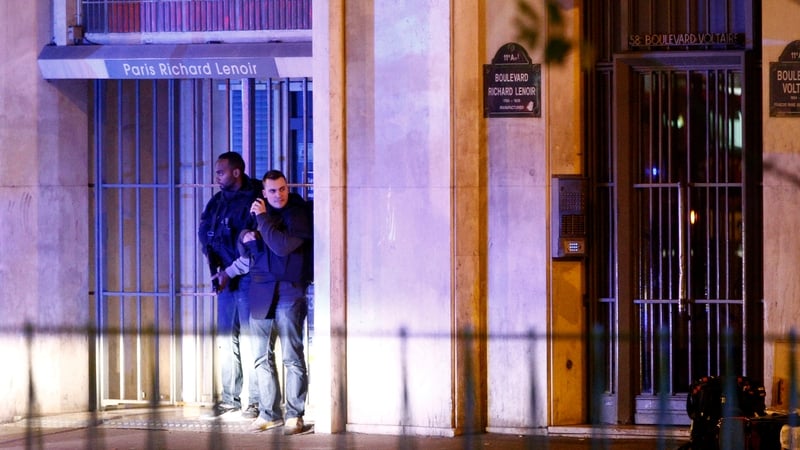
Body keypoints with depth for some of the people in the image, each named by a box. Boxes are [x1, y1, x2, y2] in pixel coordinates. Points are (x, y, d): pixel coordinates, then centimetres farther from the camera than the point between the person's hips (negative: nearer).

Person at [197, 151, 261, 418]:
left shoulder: (254, 200, -9)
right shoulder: (216, 202, 14)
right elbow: (205, 235, 5)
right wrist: (217, 268, -10)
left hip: (247, 279, -7)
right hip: (225, 279, 7)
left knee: (250, 342, -6)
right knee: (227, 341, 9)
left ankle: (255, 401, -2)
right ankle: (230, 398, 15)